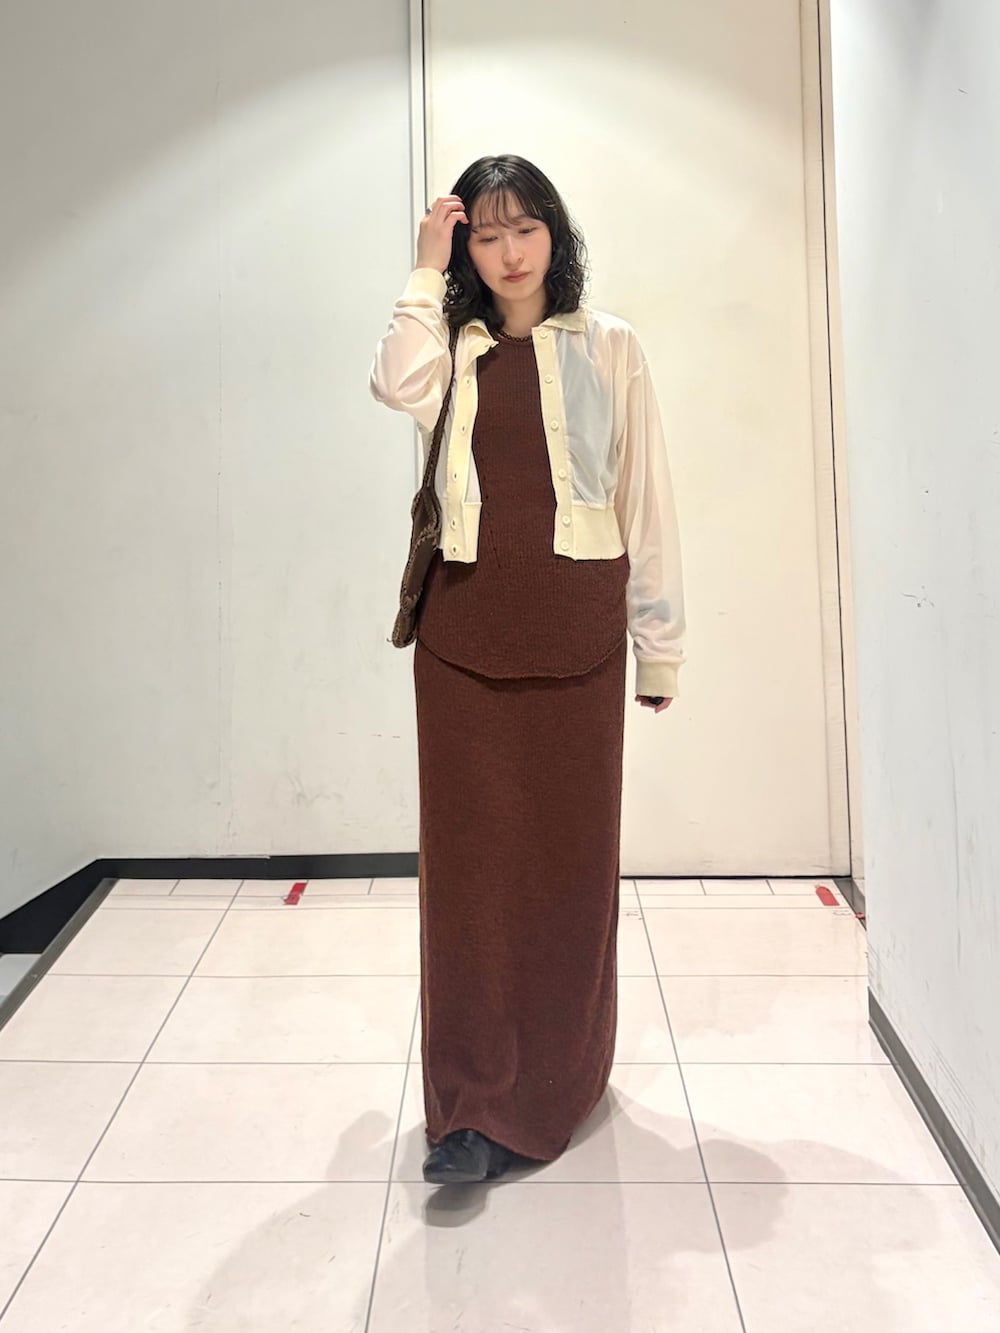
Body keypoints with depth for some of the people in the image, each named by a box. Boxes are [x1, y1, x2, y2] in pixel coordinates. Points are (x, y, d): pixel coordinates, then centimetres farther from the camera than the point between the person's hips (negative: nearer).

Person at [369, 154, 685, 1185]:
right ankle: (474, 1103, 10)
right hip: (464, 632, 1)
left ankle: (559, 1072, 27)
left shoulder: (608, 348, 7)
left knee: (570, 855, 8)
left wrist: (660, 640, 3)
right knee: (470, 856, 1)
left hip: (576, 633, -1)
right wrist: (426, 273, -3)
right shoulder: (452, 350, 11)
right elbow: (396, 383, -14)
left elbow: (646, 499, 5)